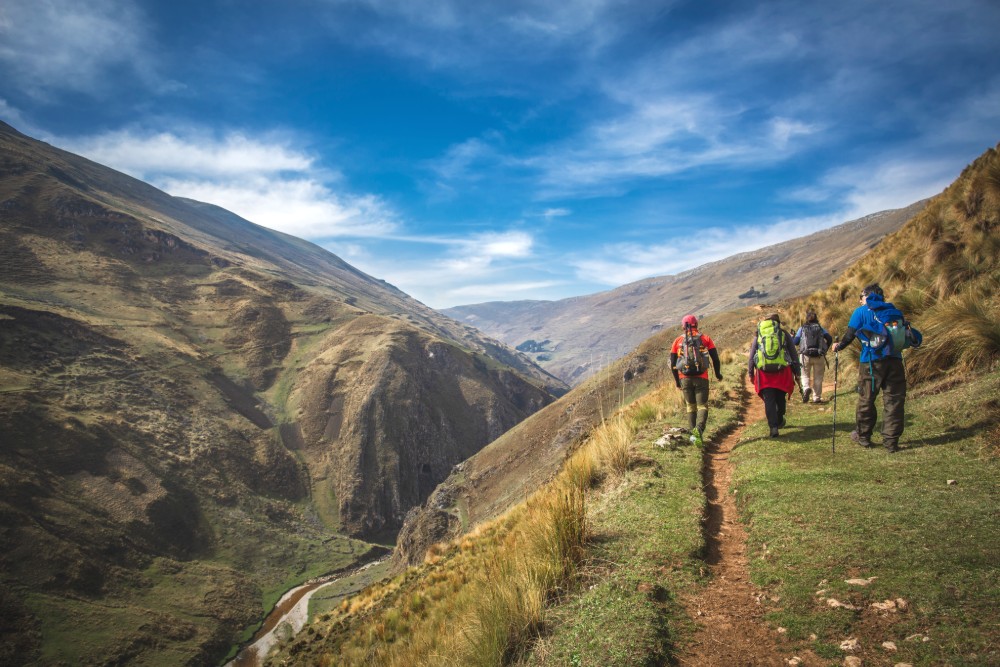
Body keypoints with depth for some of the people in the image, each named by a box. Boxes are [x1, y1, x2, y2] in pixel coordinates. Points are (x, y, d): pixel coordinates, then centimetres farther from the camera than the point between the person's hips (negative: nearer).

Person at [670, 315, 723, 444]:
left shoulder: (678, 341, 7)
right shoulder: (705, 338, 4)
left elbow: (672, 364, 8)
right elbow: (715, 358, 1)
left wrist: (677, 381, 19)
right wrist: (718, 374, 17)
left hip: (685, 378, 2)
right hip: (701, 378, -2)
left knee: (690, 406, 15)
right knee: (702, 406, 2)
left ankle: (693, 433, 10)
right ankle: (699, 429, -24)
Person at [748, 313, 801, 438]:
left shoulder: (758, 335, 11)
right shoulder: (784, 334, 9)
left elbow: (751, 356, 10)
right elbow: (793, 354, 9)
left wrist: (750, 373, 15)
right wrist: (797, 372, 14)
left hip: (764, 372, 0)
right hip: (782, 371, 1)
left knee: (769, 400, -1)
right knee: (780, 398, 18)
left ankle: (773, 426, -13)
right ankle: (779, 421, 35)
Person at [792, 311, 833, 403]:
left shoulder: (802, 328, 8)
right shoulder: (820, 328, 11)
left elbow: (795, 342, 3)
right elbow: (830, 339, 0)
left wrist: (792, 337, 23)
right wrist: (825, 349, 14)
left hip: (805, 355, -1)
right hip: (819, 356, 1)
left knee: (805, 375, 10)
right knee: (818, 377, 10)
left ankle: (806, 388, -19)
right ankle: (816, 397, 9)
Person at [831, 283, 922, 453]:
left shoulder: (861, 311, 3)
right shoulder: (894, 311, 15)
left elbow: (850, 335, -1)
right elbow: (913, 337, 12)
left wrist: (838, 346, 15)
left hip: (872, 361, -3)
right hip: (895, 361, 3)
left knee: (866, 399, 10)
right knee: (894, 401, 7)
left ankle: (863, 436, 22)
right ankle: (891, 441, 7)